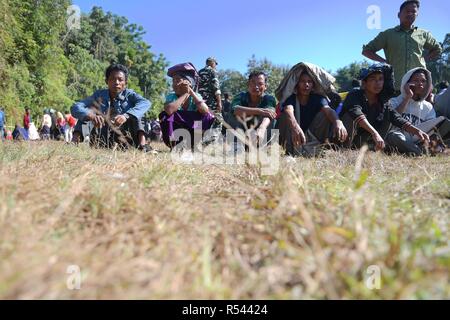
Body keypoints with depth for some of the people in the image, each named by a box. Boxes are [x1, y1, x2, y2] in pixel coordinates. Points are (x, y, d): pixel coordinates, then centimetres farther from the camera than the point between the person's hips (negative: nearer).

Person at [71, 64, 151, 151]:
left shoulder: (129, 94, -4)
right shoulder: (99, 95, -1)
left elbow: (146, 103, -26)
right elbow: (75, 108, -14)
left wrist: (126, 116, -43)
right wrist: (91, 116, -37)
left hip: (124, 140, -1)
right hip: (102, 142, 2)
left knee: (134, 113, -20)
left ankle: (142, 145, -36)